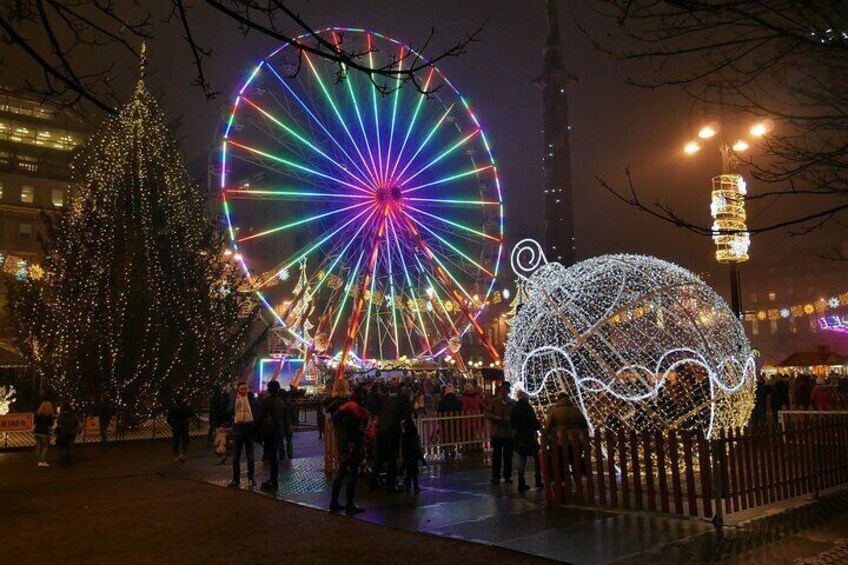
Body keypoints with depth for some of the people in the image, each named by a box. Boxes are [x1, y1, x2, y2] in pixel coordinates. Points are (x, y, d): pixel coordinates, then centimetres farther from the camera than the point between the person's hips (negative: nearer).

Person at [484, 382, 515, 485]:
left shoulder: (512, 403, 1)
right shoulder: (494, 402, 2)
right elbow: (486, 414, 1)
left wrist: (510, 419, -13)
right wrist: (495, 417, -15)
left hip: (509, 434, 1)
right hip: (496, 433, 0)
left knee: (508, 456, 8)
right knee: (496, 455, 4)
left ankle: (507, 476, 19)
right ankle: (495, 476, 13)